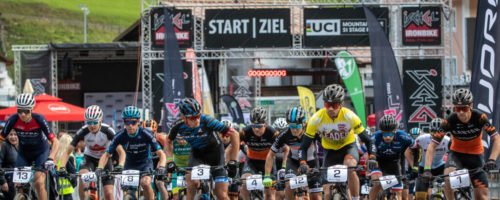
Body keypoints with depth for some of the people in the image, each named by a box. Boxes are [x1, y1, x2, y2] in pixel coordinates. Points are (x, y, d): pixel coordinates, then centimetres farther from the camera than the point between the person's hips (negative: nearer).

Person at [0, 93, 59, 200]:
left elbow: (55, 142, -29)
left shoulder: (39, 119, -29)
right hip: (23, 153, 3)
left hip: (41, 151, -3)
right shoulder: (13, 120, -23)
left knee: (39, 183, -20)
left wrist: (50, 159, -44)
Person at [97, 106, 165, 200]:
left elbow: (161, 153, -25)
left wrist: (161, 167, -45)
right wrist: (100, 168, -33)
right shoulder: (120, 136, -18)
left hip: (145, 164, -3)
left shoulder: (146, 134, -23)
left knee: (145, 183, -31)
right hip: (130, 164, 3)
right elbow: (106, 155, -14)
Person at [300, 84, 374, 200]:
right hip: (330, 151, 2)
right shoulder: (316, 119, -24)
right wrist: (303, 163, -34)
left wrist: (372, 158, -35)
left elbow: (366, 140, -19)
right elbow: (304, 146, -17)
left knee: (350, 167, -36)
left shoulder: (350, 116, -26)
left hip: (348, 147, -2)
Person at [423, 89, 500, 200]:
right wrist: (427, 169, -35)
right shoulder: (449, 121, -23)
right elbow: (432, 146, -23)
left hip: (475, 155, 1)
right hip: (456, 154, -1)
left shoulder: (480, 118, -23)